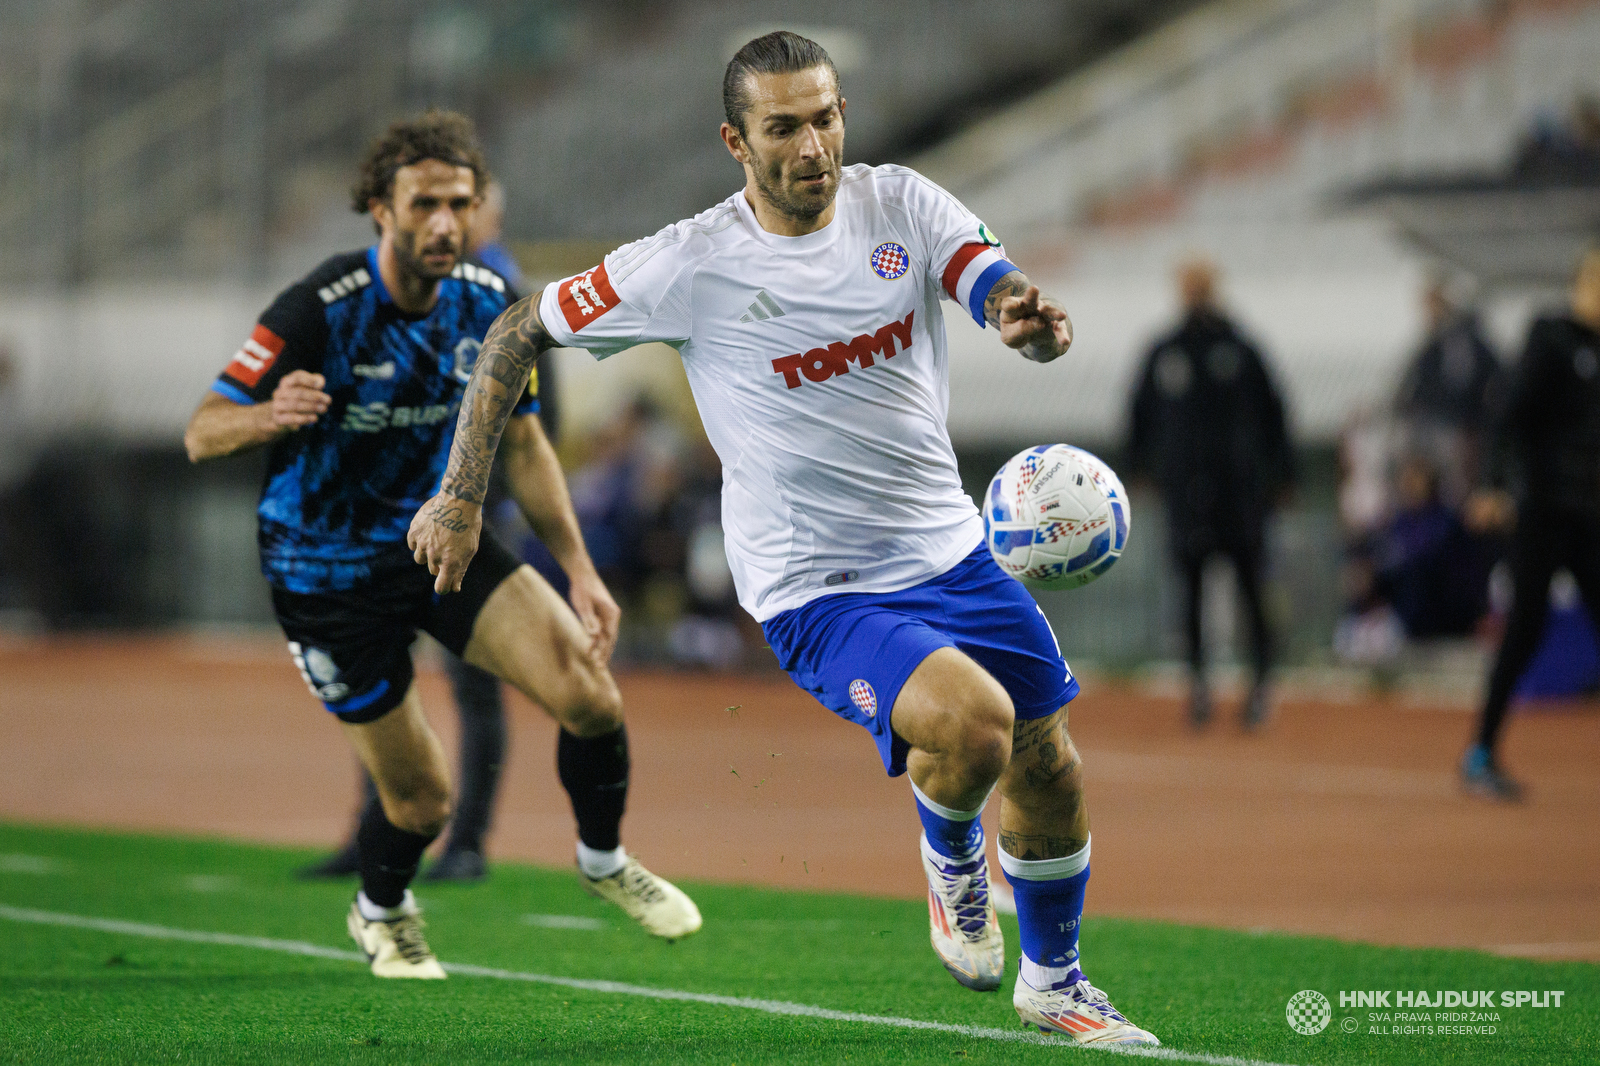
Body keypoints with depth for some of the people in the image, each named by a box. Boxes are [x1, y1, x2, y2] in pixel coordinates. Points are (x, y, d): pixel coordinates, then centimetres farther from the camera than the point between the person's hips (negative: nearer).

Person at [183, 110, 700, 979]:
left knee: (589, 695, -14)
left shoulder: (491, 304, -6)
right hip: (327, 571, -4)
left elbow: (522, 444, 8)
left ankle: (604, 861, 16)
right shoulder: (319, 311, -23)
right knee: (419, 801, -1)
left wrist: (578, 569, 2)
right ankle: (380, 914, 34)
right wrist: (270, 416, -45)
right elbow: (200, 434, -22)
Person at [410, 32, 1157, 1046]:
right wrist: (462, 497, -6)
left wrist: (1033, 320, -42)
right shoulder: (693, 264, -13)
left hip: (950, 551, 5)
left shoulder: (902, 204, -4)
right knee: (972, 725, -29)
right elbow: (520, 331, -3)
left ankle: (1054, 981, 39)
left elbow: (1009, 297, -17)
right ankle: (952, 854, 8)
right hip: (818, 592, -5)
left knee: (1050, 768, 10)